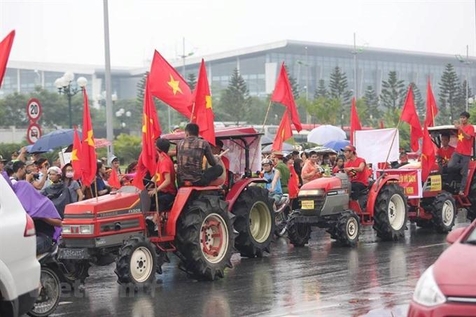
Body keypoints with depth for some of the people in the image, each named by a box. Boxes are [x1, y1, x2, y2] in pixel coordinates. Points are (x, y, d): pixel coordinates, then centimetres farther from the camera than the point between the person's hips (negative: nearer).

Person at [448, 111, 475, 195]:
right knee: (450, 165, -17)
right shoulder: (460, 126, 12)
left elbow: (468, 137, -26)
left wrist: (460, 129, -35)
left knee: (464, 173, -1)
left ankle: (461, 190, 4)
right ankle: (462, 166, 11)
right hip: (457, 151, 6)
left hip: (466, 153, -6)